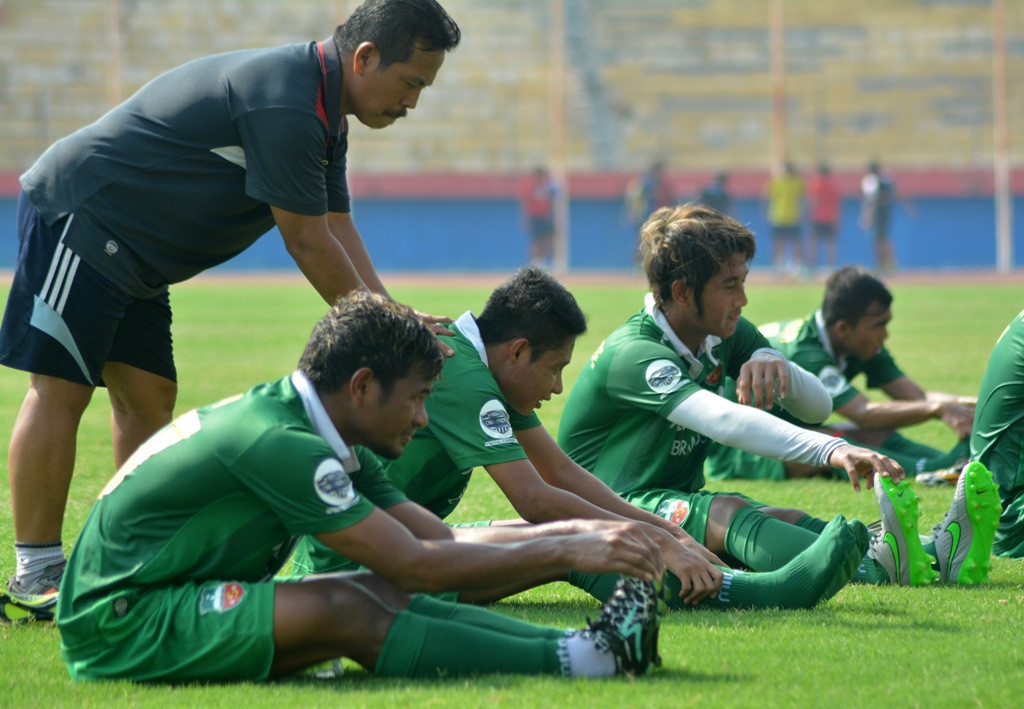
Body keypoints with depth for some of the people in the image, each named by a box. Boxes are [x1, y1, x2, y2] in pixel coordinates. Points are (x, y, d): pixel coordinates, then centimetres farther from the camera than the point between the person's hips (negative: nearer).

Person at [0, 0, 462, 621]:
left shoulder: (324, 114, 10)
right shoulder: (282, 104, -25)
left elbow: (339, 228, 10)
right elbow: (308, 243, -20)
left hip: (133, 257, 11)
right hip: (76, 216, -11)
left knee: (147, 397, 7)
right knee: (61, 389, -9)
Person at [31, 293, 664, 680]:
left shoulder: (329, 446, 9)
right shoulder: (279, 444, -22)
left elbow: (436, 539, 8)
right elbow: (415, 564, -22)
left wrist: (579, 538, 2)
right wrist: (566, 553, -18)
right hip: (118, 622, -9)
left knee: (385, 595, -9)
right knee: (343, 611, -25)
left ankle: (587, 647, -16)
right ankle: (582, 660, -26)